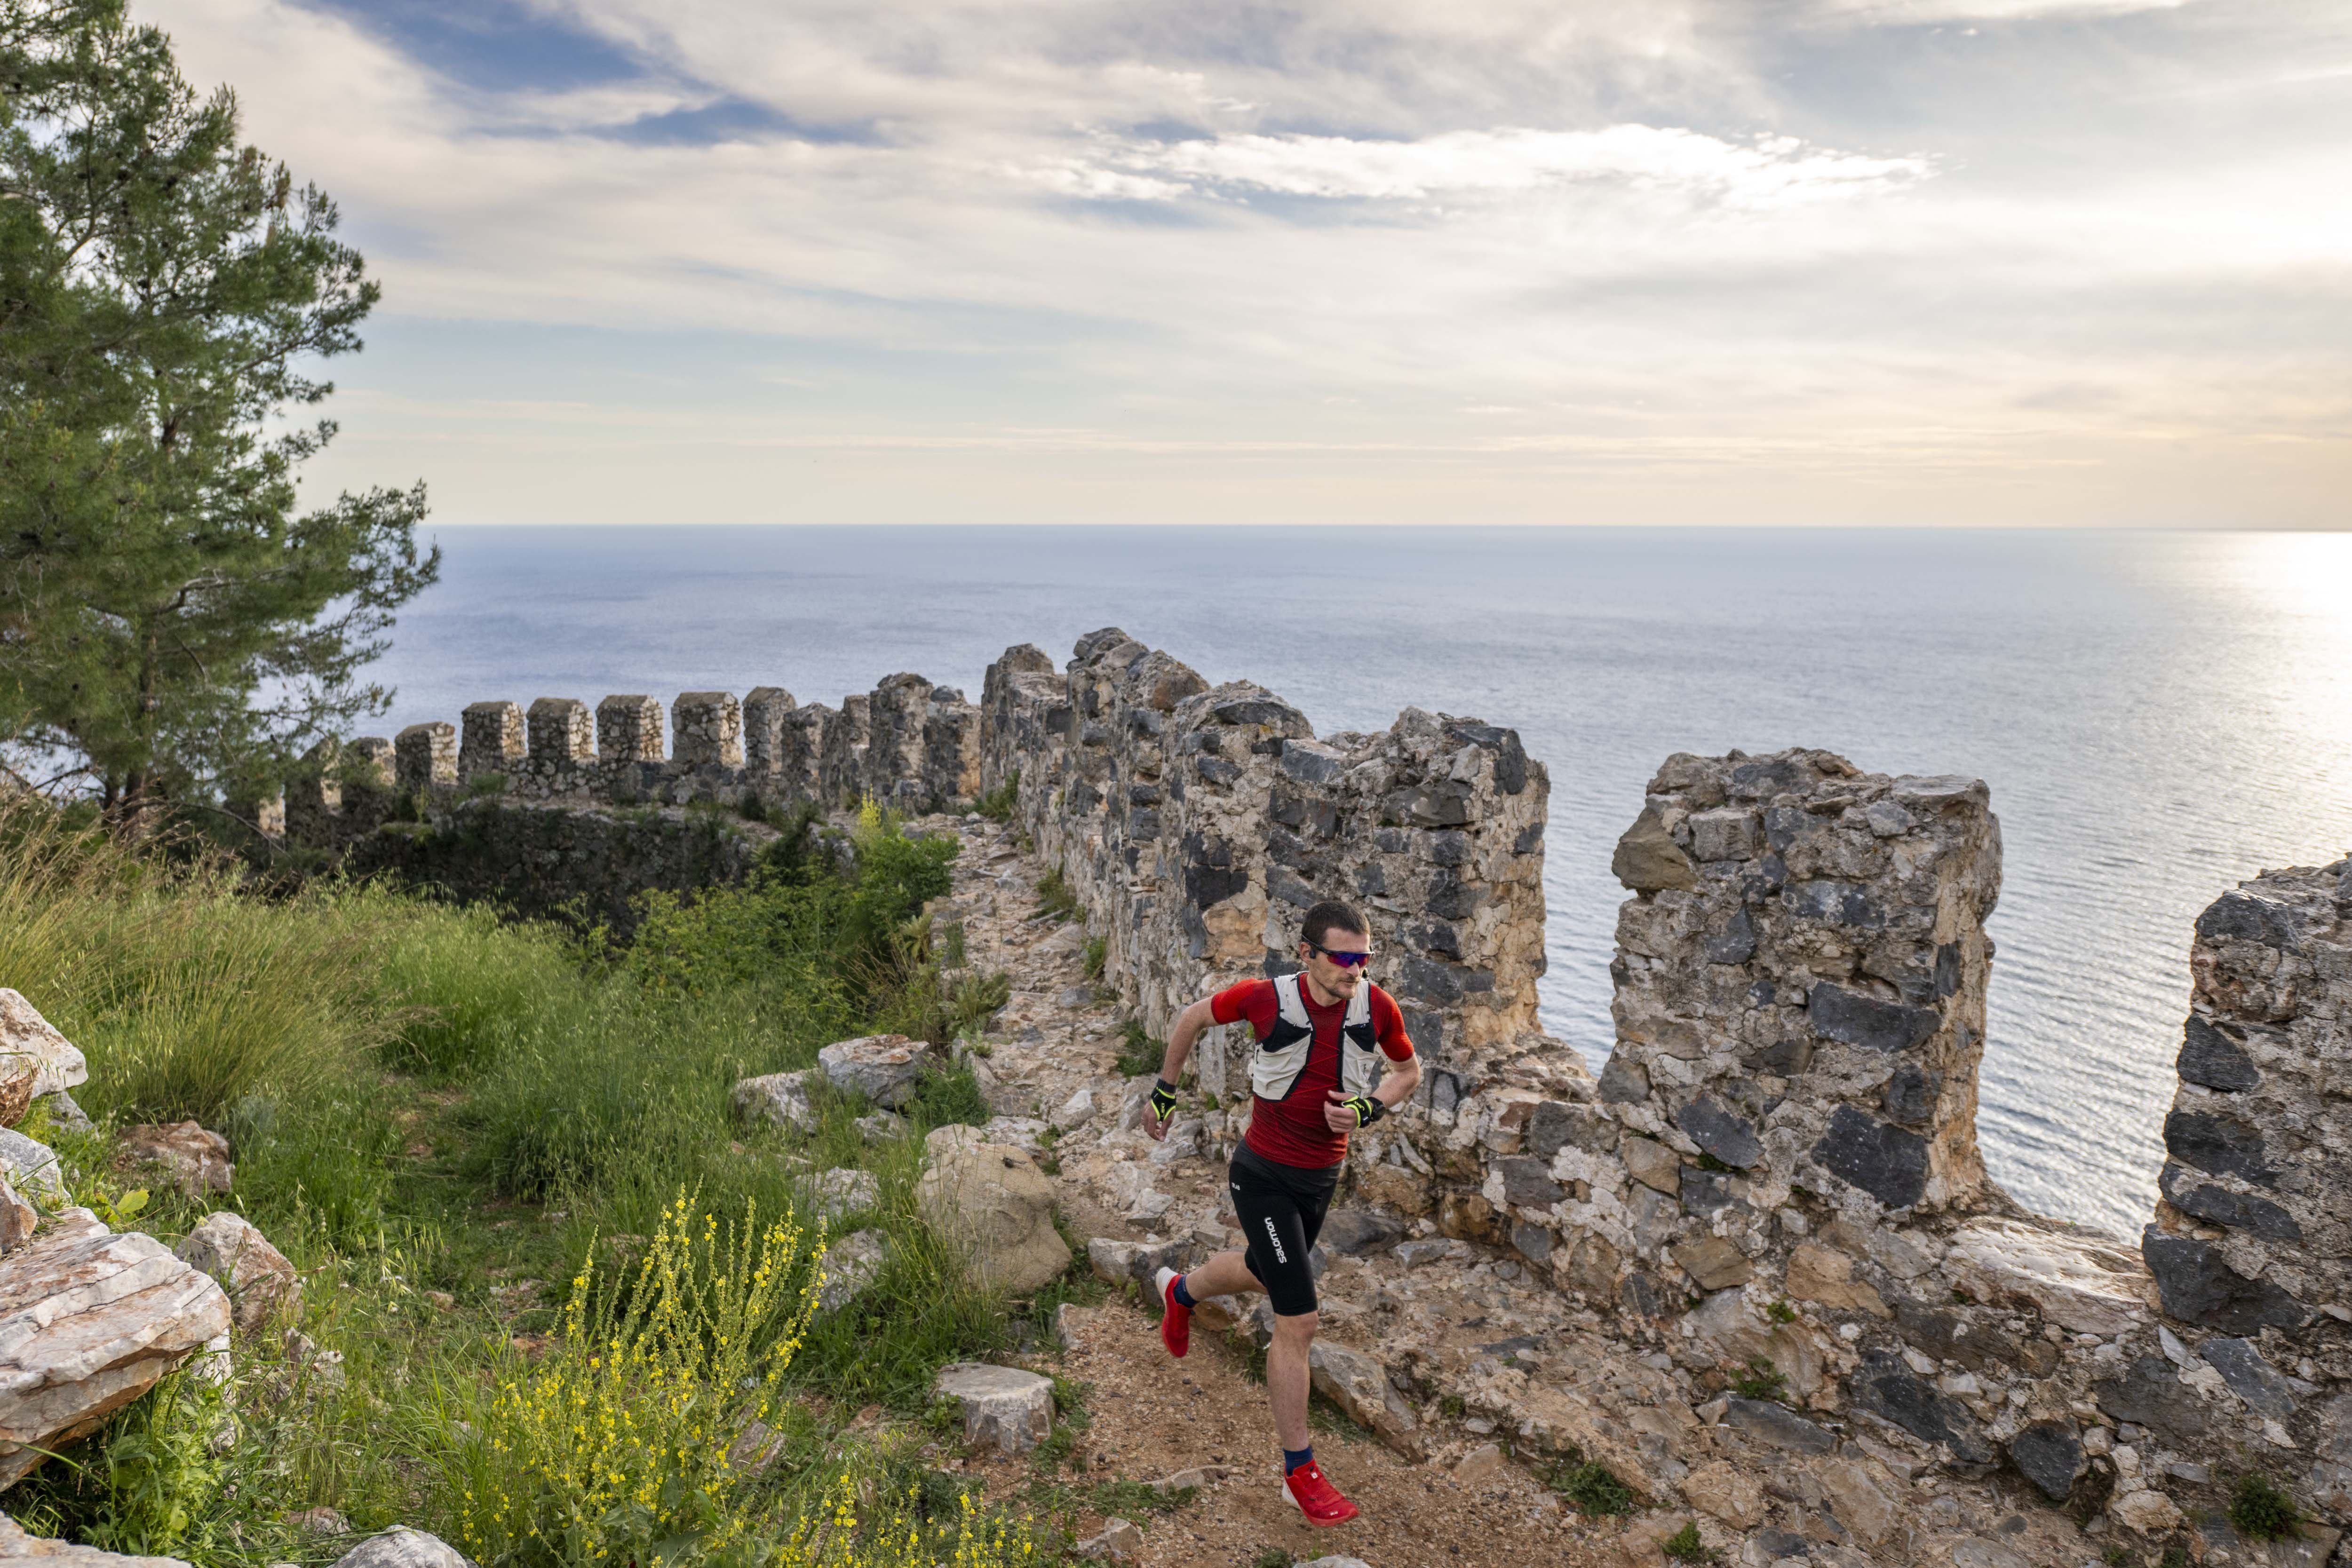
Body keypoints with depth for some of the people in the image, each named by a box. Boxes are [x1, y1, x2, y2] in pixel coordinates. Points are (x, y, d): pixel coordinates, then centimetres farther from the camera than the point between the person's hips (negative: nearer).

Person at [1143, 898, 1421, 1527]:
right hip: (1264, 1176, -5)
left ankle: (1181, 1291, 63)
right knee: (1298, 1323, -7)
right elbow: (1194, 1016, -3)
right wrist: (1165, 1089, 6)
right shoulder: (1267, 998, -22)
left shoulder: (1376, 1007, -13)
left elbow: (1408, 1070, 6)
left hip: (1322, 1178, 5)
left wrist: (1369, 1107, -14)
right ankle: (1300, 1473, 9)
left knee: (1264, 1272, 30)